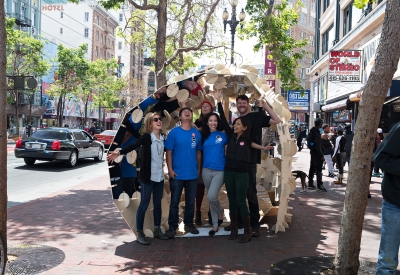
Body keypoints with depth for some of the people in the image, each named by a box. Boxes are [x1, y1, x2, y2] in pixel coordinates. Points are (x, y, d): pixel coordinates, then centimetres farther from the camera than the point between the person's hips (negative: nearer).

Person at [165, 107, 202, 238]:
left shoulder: (197, 133, 3)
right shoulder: (174, 132, -5)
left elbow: (198, 152, 9)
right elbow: (169, 152, -5)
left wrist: (198, 169, 10)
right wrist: (170, 169, -11)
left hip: (192, 174, 3)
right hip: (177, 174, -3)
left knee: (190, 202, 13)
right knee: (174, 202, 5)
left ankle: (189, 224, 28)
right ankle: (172, 226, 16)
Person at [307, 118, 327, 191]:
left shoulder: (311, 131, 10)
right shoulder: (317, 132, -19)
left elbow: (308, 140, 19)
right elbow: (318, 145, -22)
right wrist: (321, 155, -20)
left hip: (312, 151, 9)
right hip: (316, 152, -9)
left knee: (312, 168, 14)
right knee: (318, 169, -6)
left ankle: (310, 184, 19)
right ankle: (319, 185, -4)